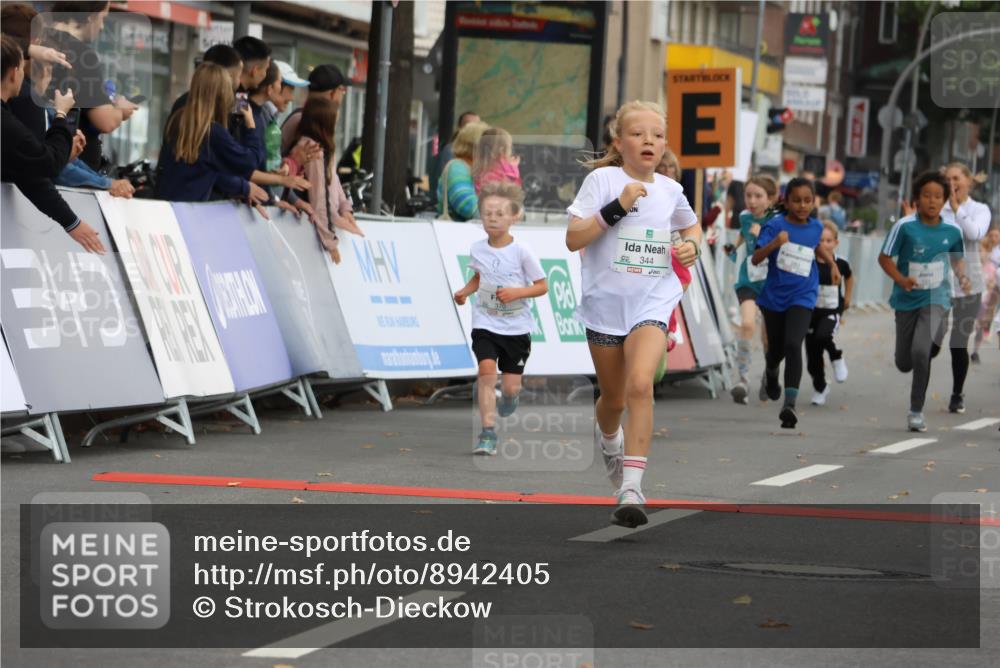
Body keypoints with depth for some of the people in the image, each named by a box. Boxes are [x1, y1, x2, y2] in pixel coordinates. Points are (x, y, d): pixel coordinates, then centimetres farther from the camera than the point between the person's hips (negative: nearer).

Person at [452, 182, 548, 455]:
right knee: (487, 370, -19)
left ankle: (507, 400, 44)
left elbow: (542, 286, -7)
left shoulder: (521, 252, -12)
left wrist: (516, 292, -22)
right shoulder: (478, 249, -1)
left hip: (516, 328, -2)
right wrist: (465, 291, -1)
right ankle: (488, 433, -17)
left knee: (511, 385, 4)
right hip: (485, 324, 2)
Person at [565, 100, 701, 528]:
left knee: (640, 385, -23)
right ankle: (607, 438, 51)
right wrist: (617, 207, -23)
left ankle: (631, 488, -26)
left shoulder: (670, 190, 5)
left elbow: (691, 225, 27)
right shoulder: (603, 179, -6)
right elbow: (573, 239, -14)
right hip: (605, 303, 0)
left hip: (652, 303, 1)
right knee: (614, 399, 13)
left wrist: (692, 245, 5)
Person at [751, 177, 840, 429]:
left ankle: (790, 404, -25)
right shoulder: (775, 226, -11)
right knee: (776, 349, 15)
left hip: (802, 297, 0)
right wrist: (775, 243, -35)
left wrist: (832, 263, 12)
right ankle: (771, 372, 54)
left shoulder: (815, 227, 2)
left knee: (793, 345, -20)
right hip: (774, 297, 0)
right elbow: (756, 259, -19)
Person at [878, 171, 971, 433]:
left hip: (936, 300, 0)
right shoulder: (904, 226, -11)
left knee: (921, 352, -21)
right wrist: (901, 280, -21)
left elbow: (958, 258, 16)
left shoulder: (952, 231, -3)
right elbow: (884, 258, -6)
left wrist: (963, 277, -4)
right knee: (904, 363, 8)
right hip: (907, 301, 0)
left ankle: (916, 411, -8)